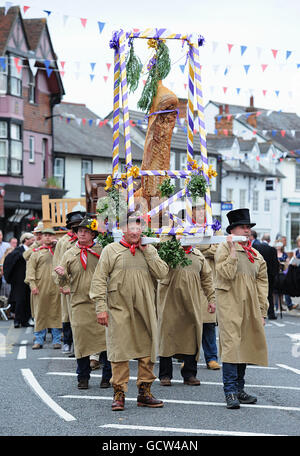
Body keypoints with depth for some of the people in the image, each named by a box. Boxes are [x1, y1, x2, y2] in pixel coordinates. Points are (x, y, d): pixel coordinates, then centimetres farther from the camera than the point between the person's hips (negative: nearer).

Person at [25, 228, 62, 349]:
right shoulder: (36, 252, 10)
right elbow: (30, 269, 3)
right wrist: (32, 284, -8)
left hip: (56, 287, 1)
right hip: (40, 288, -1)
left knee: (56, 313, 1)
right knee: (40, 313, 0)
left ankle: (57, 340, 8)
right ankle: (39, 340, 6)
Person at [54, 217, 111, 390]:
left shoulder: (102, 252, 5)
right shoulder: (69, 254, 9)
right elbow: (63, 282, 9)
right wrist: (62, 276, -13)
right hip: (79, 303, 1)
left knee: (105, 339, -3)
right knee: (81, 340, 1)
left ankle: (107, 376, 8)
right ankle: (83, 377, 12)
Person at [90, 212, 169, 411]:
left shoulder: (150, 251, 13)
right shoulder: (111, 250, 4)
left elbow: (162, 273, -1)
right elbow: (99, 280, 1)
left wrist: (147, 251, -4)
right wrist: (101, 307, -6)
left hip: (145, 309, 3)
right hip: (119, 309, -3)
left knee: (147, 350, 5)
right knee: (119, 350, -4)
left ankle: (144, 392, 14)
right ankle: (119, 393, 3)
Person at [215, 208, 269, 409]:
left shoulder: (256, 255, 17)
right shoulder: (224, 248, -1)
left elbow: (262, 283, 17)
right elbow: (227, 274, -14)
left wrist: (262, 312, 12)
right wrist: (233, 251, -17)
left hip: (250, 307, 6)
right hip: (230, 304, -6)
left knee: (245, 346, 8)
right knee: (231, 345, -13)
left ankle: (239, 389, 16)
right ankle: (231, 392, -14)